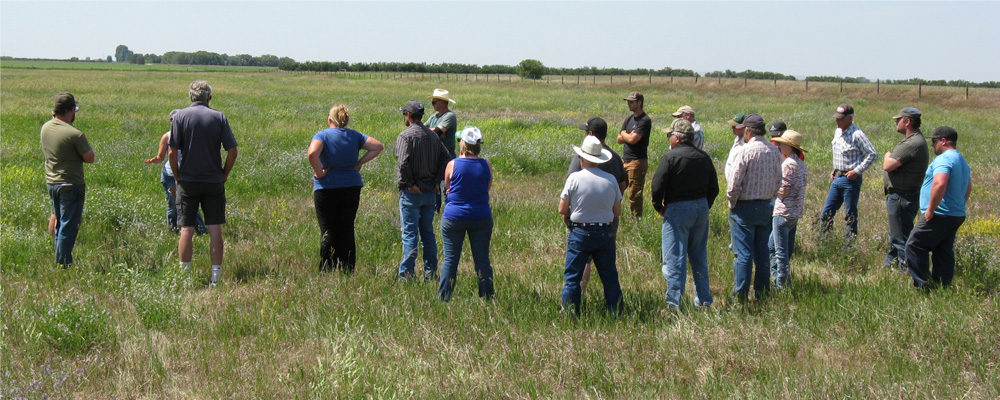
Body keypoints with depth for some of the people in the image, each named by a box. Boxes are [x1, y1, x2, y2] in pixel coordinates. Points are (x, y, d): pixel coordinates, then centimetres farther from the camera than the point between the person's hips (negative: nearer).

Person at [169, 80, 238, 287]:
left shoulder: (180, 116, -2)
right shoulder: (219, 117, 0)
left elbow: (173, 152, -7)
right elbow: (232, 151, -4)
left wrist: (177, 177, 5)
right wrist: (224, 175, 8)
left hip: (187, 182, 0)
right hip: (214, 182, 1)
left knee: (186, 230, 5)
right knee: (215, 229, 4)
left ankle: (185, 276, 7)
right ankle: (215, 276, 4)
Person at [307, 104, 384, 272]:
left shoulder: (322, 135, -8)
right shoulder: (355, 136, 5)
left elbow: (312, 154, -26)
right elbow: (378, 146, 1)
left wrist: (319, 173, -13)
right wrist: (360, 163, 2)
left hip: (326, 188, -3)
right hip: (351, 187, 3)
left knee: (328, 231, 4)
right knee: (347, 230, 10)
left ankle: (327, 272, 1)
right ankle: (348, 271, 11)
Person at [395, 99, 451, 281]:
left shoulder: (405, 135, -10)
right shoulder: (433, 136, 10)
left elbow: (403, 162, -23)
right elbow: (446, 159, 6)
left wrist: (409, 183, -14)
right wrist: (437, 181, 4)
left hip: (411, 192, -6)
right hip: (430, 191, 6)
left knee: (410, 234, -4)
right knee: (428, 233, 13)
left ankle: (406, 274, -4)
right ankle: (430, 274, 14)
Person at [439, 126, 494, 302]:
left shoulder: (452, 165, -7)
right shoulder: (486, 165, -2)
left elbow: (447, 188, 7)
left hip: (454, 217, -2)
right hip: (481, 218, 2)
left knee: (450, 259, 4)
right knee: (482, 259, 8)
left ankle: (443, 298, 5)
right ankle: (487, 298, 10)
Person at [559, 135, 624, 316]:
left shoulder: (575, 178, -9)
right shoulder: (611, 179, 0)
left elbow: (562, 209, -6)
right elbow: (618, 211, 7)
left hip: (580, 233, -3)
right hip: (605, 232, 3)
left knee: (572, 277, 4)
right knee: (610, 278, 11)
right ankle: (616, 315, 13)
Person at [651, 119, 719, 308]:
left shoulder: (671, 156, -12)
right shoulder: (704, 158, 7)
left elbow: (657, 185, -14)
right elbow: (714, 188, 12)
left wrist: (659, 207, 1)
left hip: (677, 209, -6)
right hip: (702, 208, 6)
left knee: (674, 259, -3)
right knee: (699, 257, 16)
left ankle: (673, 303, -4)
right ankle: (704, 300, 21)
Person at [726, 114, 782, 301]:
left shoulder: (746, 150, -15)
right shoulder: (775, 152, 4)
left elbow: (734, 183, -16)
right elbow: (778, 182, 11)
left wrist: (732, 203, -3)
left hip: (744, 208, -6)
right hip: (765, 207, 6)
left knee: (743, 254, -3)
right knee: (762, 253, 13)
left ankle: (740, 295, -1)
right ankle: (762, 292, 18)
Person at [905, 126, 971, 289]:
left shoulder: (944, 159, -16)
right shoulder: (962, 161, 18)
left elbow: (939, 184, -31)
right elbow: (968, 188, 28)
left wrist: (930, 209, -23)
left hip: (939, 216, -10)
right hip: (957, 215, 10)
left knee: (915, 246, -3)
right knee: (944, 254, 13)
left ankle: (923, 285, -5)